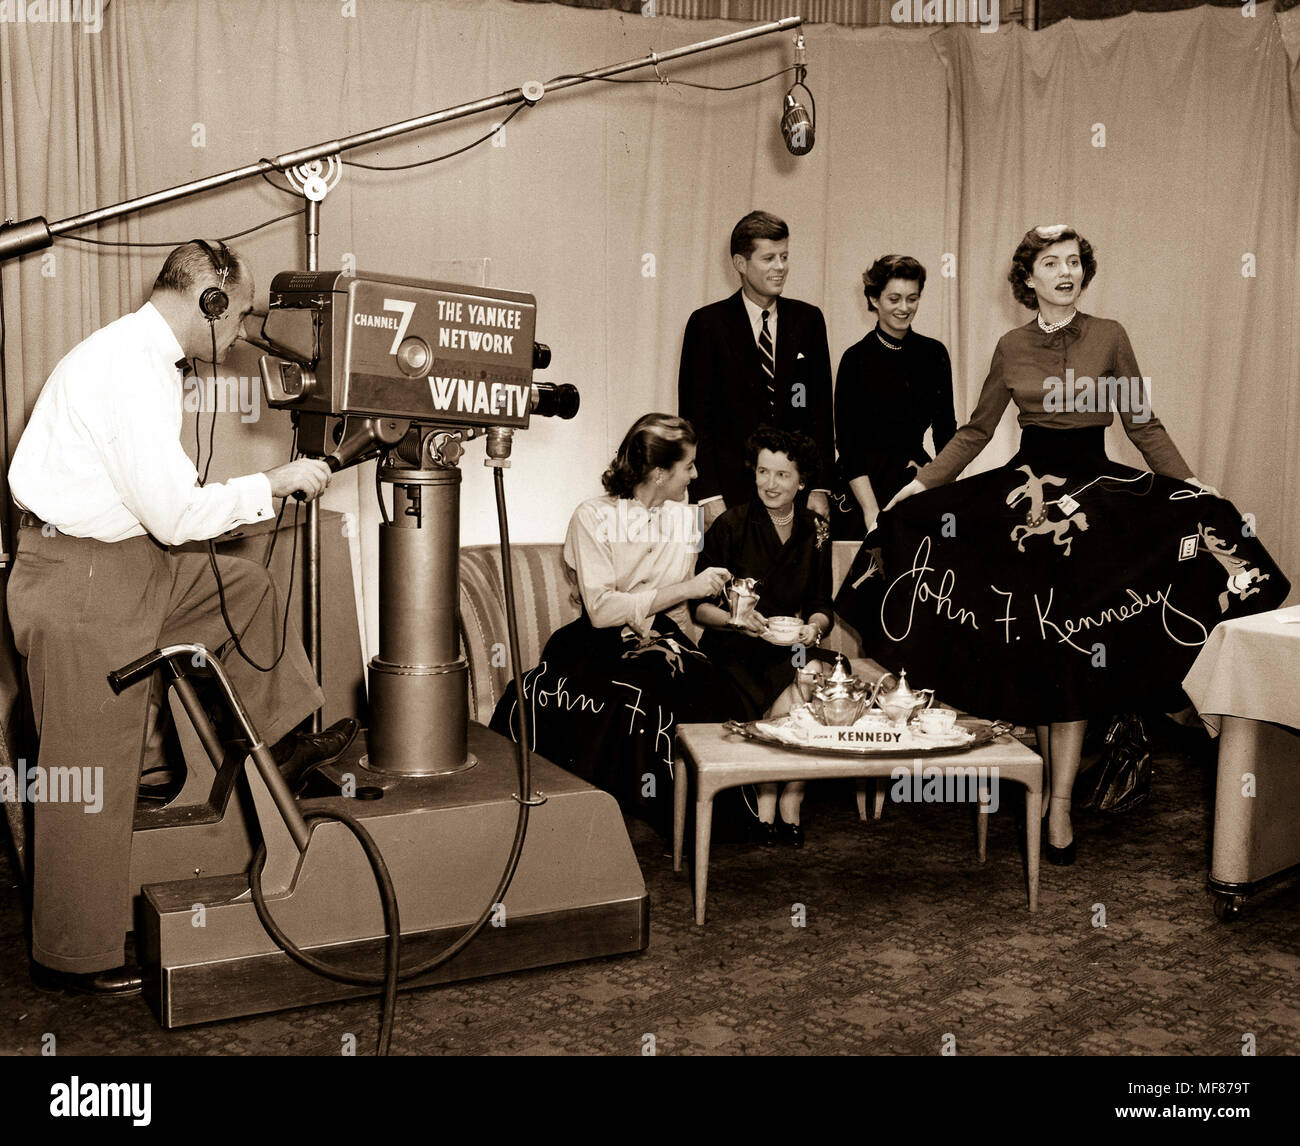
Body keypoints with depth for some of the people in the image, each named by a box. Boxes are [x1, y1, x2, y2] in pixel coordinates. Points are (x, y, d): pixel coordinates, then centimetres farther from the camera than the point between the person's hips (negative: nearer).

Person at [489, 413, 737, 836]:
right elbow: (601, 609, -16)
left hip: (662, 643, 4)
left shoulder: (687, 519, 14)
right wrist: (685, 588, -16)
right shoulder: (592, 518, -4)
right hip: (600, 645, -4)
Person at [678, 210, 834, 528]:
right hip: (730, 492, -2)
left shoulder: (808, 320, 9)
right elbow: (695, 416, -2)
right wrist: (708, 496, -10)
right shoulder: (707, 323, 0)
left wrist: (820, 488, 2)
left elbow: (821, 408, 9)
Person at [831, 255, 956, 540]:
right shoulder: (857, 358, -5)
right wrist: (871, 511, -16)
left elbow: (945, 428, 11)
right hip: (866, 482, -3)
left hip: (919, 480, 4)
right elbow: (847, 441, -8)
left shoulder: (934, 353, 6)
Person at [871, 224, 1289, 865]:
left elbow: (1143, 425, 5)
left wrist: (1195, 488, -2)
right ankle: (1040, 778, 17)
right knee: (1026, 644, 2)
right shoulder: (1011, 348, 7)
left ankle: (1059, 804, 0)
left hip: (1094, 495, -2)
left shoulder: (1108, 337, 1)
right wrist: (918, 485, 7)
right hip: (1026, 495, 2)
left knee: (1075, 647, -3)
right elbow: (975, 433, 13)